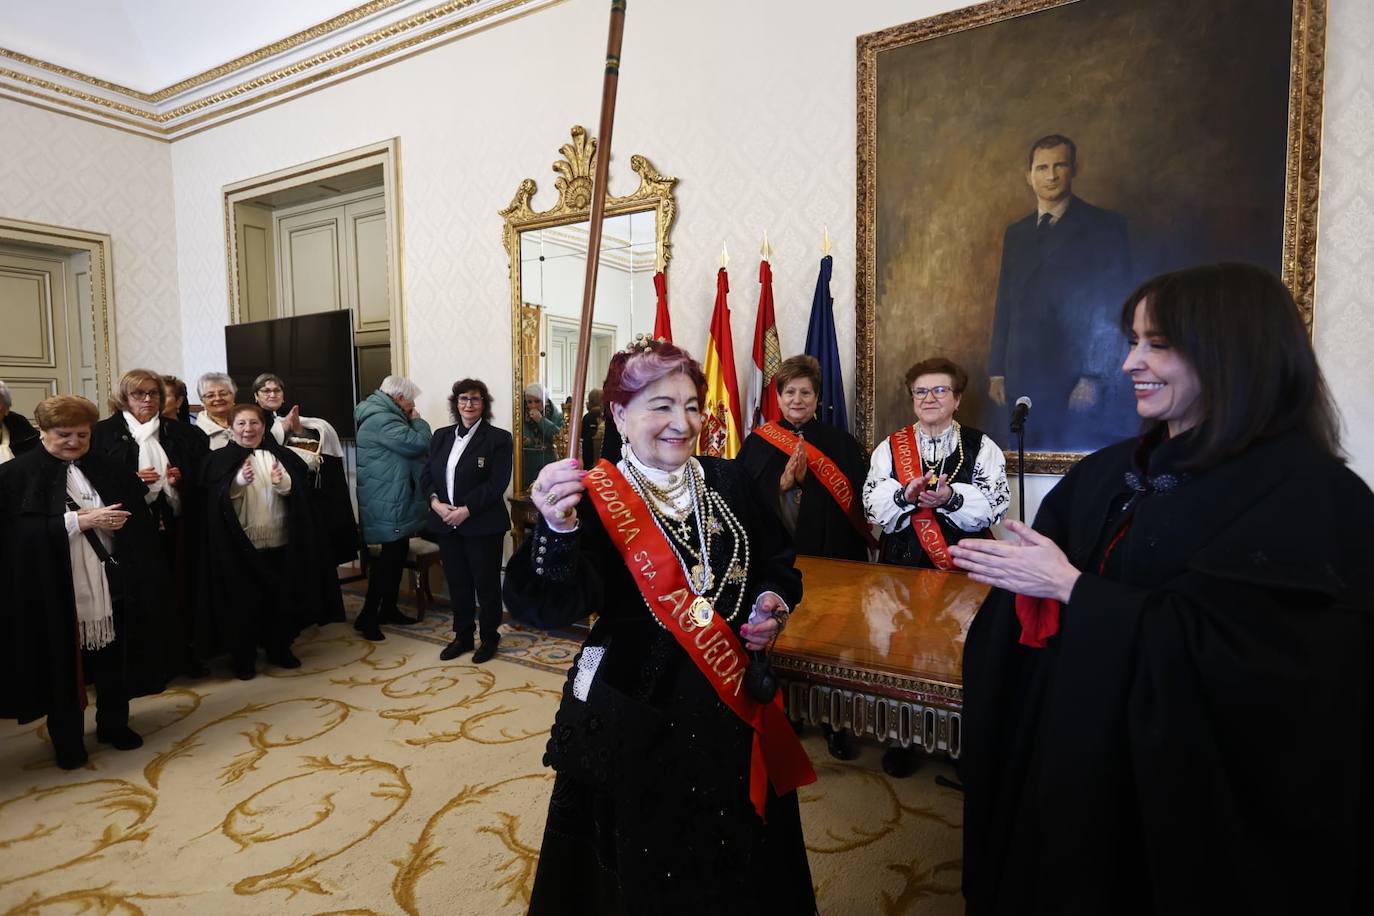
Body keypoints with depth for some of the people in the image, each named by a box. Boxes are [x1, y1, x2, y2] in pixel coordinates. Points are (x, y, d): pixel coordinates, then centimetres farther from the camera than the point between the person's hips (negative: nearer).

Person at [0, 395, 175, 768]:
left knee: (113, 662, 12)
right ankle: (67, 739, 25)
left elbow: (139, 517, 10)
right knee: (64, 667, 8)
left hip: (110, 585, 3)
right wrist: (78, 520, -20)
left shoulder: (107, 470, 8)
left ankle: (114, 724, 30)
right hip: (54, 591, -3)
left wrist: (119, 520, -11)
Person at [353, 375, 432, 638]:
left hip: (393, 500, 11)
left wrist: (412, 422, 8)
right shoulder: (382, 419, -18)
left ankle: (388, 609, 28)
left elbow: (406, 445, 21)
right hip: (389, 503, -11)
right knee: (391, 555, -5)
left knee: (397, 552, 17)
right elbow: (418, 443, -24)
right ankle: (367, 617, 4)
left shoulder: (384, 416, 17)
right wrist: (418, 421, -8)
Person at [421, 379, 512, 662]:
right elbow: (426, 474, 8)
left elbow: (497, 483, -14)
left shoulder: (498, 438, -6)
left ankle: (489, 637, 23)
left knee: (486, 583, 6)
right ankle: (462, 636, 29)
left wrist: (467, 510, -20)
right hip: (446, 524, 5)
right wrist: (435, 502, -10)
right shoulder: (442, 436, 11)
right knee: (457, 583, 14)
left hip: (482, 525, -5)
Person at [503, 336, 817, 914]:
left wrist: (772, 601, -8)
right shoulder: (595, 497, -14)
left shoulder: (728, 482, 1)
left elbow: (779, 563, 13)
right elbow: (552, 609, -27)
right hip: (635, 711, -4)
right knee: (643, 869, 14)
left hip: (731, 704, 5)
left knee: (738, 861, 22)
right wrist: (559, 529, -44)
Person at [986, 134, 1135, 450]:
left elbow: (1113, 307, -5)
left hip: (1077, 381, -4)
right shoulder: (1015, 233, 15)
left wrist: (1094, 378, -13)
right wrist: (997, 371, 8)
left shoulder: (1105, 226, 1)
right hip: (1023, 381, 4)